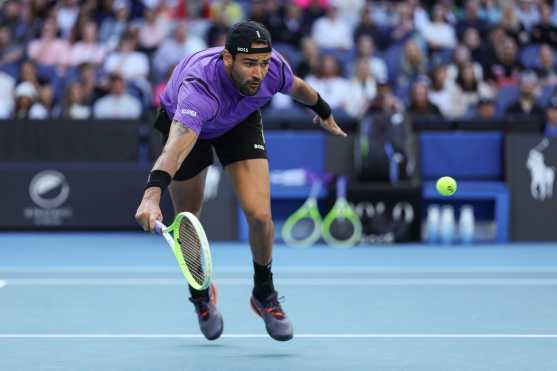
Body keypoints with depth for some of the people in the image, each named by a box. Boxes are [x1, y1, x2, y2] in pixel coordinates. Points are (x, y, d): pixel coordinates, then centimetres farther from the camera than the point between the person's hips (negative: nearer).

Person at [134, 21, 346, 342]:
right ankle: (200, 294, 38)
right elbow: (178, 144, -61)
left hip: (241, 121, 2)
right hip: (185, 122, -2)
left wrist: (323, 111, 16)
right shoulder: (199, 86, -47)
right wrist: (153, 194, -77)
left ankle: (264, 293, 13)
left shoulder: (274, 68, -31)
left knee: (260, 214, -14)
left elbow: (296, 86, -4)